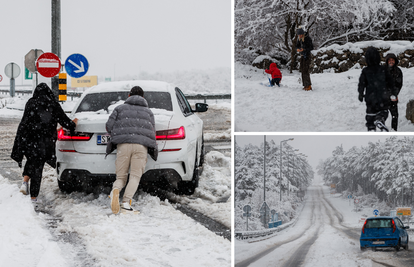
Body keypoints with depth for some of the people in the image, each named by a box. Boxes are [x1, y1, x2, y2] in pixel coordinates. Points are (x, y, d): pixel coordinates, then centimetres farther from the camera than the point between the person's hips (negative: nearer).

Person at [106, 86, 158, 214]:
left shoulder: (120, 108, 20)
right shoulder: (148, 112, 25)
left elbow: (109, 126, 13)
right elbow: (152, 132, 19)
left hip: (123, 145, 0)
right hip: (141, 146, 0)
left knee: (121, 177, 7)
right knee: (135, 176, -2)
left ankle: (115, 190, -28)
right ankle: (126, 203, -22)